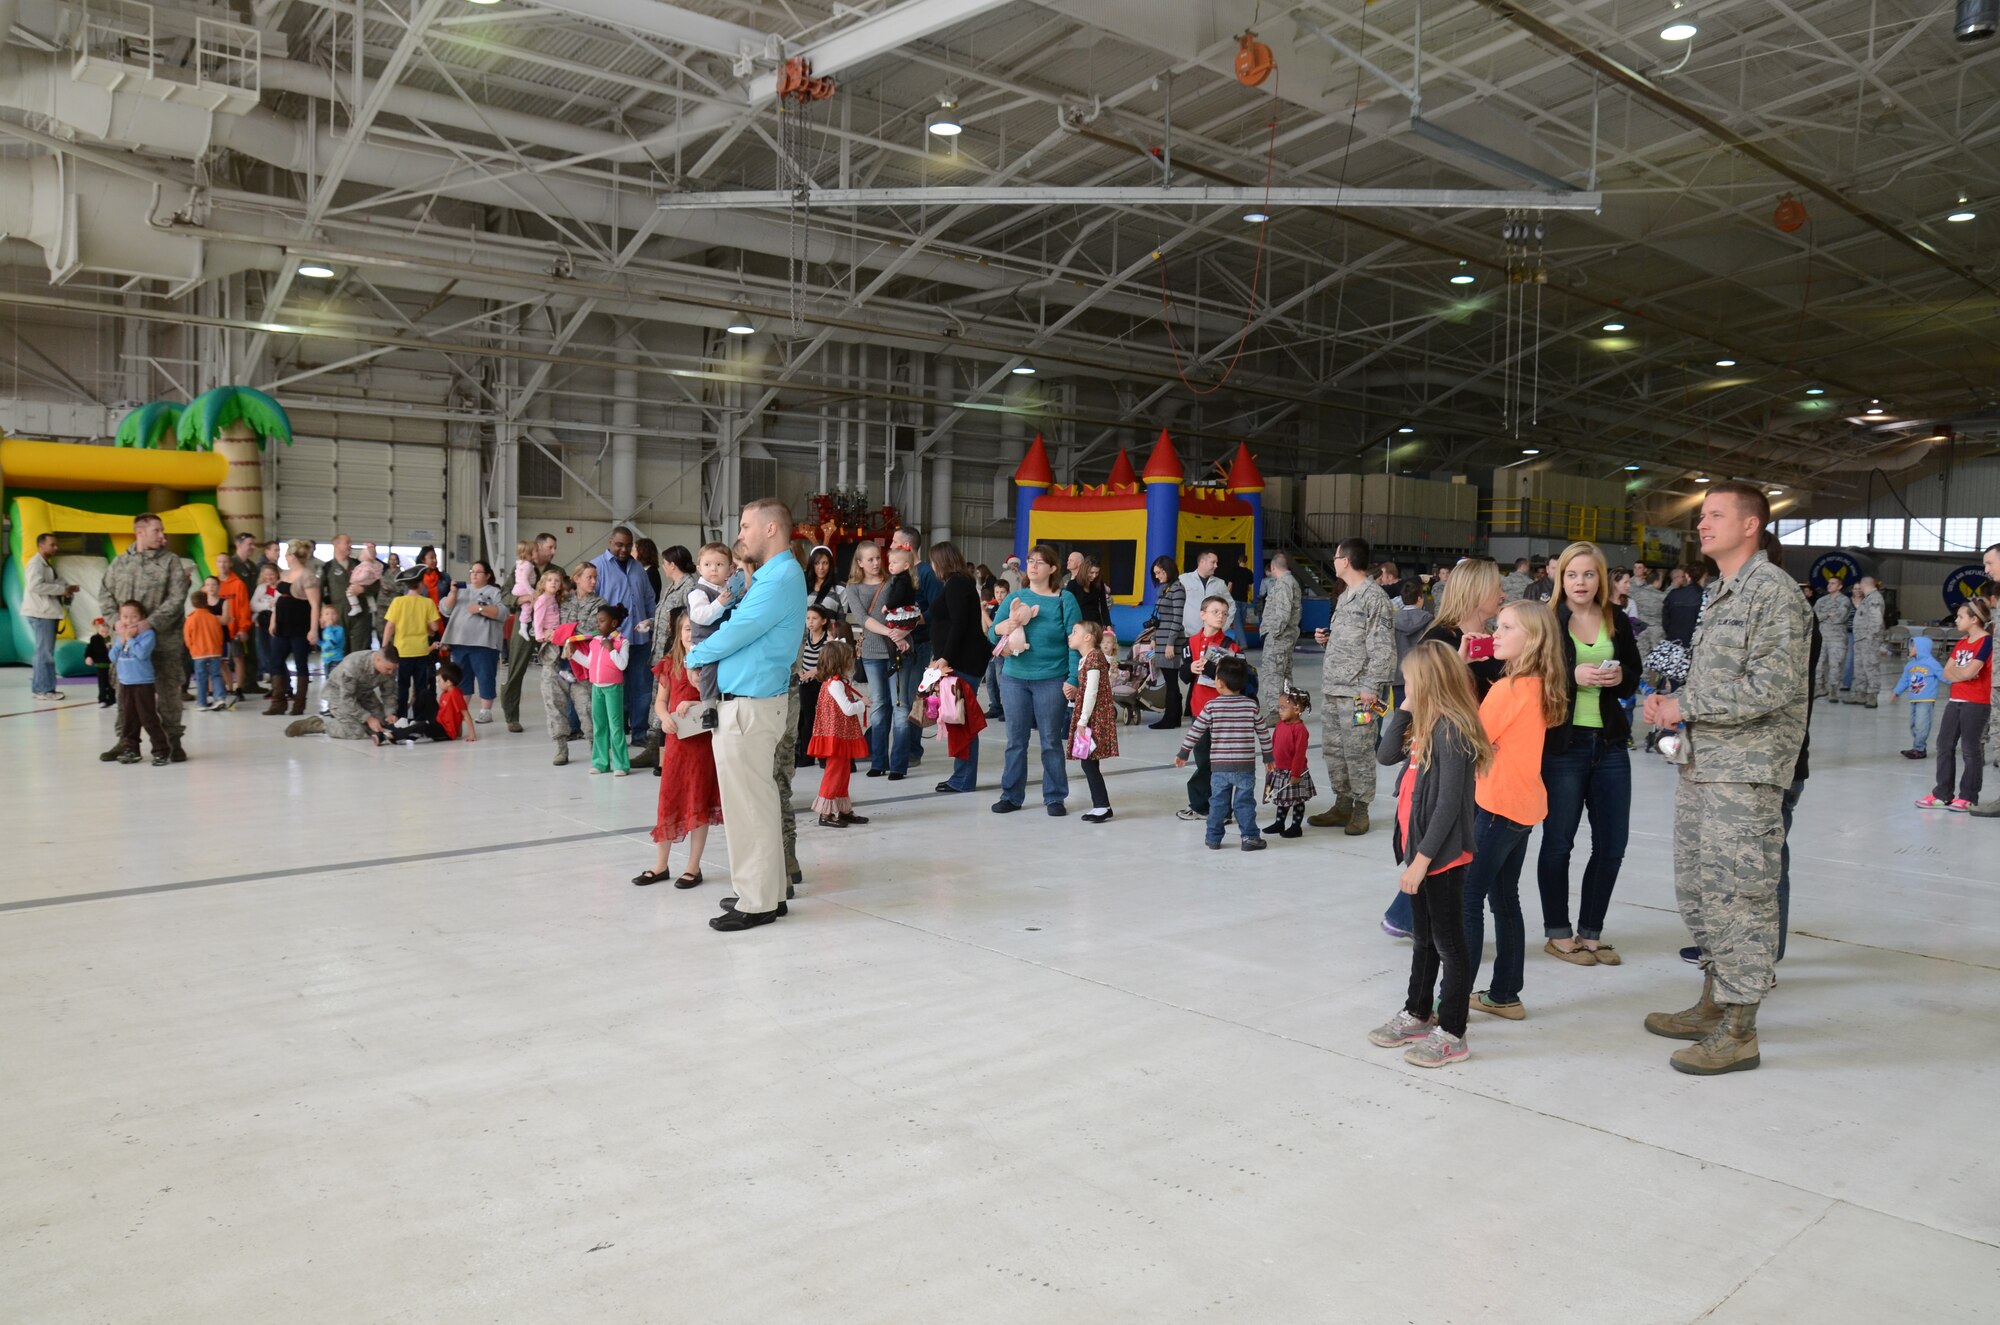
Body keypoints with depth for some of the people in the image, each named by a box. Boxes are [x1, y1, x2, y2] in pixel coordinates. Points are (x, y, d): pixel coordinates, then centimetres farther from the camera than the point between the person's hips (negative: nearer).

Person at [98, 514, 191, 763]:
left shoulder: (170, 561, 0)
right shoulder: (120, 562, 10)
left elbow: (176, 599, -9)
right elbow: (105, 594, 12)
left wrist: (150, 623, -17)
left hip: (164, 639, -3)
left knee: (168, 691, 1)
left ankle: (173, 741, 11)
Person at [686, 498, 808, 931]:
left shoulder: (782, 578, -17)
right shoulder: (773, 576, 16)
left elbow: (735, 632, -17)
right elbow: (745, 628, 21)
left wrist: (695, 656, -2)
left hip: (750, 707, -10)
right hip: (756, 702, 10)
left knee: (749, 806, -4)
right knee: (760, 802, 16)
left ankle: (757, 903, 3)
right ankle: (770, 890, 25)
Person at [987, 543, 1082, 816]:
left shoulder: (1064, 600, 0)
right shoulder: (1014, 597, 8)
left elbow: (1074, 640, -4)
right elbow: (992, 635, 8)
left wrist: (1073, 678, -11)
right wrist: (1000, 628, -16)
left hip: (1051, 679, -3)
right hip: (1014, 678, 3)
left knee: (1051, 740, 4)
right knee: (1015, 740, 8)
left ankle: (1054, 797, 14)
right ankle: (1011, 795, 17)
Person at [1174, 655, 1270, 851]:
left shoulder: (1212, 706, -5)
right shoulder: (1251, 705, -2)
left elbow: (1195, 731, -1)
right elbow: (1263, 733, 5)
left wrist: (1182, 753, 10)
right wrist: (1268, 756, 18)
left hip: (1219, 766, 0)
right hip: (1245, 766, 0)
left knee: (1218, 802, 11)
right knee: (1245, 803, 7)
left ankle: (1213, 837, 17)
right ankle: (1250, 837, 8)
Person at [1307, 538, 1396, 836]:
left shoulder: (1374, 596, -11)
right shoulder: (1345, 595, 18)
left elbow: (1383, 647, -15)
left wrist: (1371, 686, -19)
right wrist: (1327, 637, 8)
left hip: (1356, 690, -9)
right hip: (1332, 688, 9)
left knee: (1358, 751, -3)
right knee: (1332, 748, 12)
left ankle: (1360, 809, 7)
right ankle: (1342, 805, 23)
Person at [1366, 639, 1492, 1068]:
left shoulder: (1451, 730, -21)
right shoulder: (1427, 726, 6)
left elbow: (1449, 804, -23)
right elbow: (1386, 755, 8)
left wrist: (1422, 859, -22)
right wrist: (1404, 710, -1)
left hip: (1442, 855, -9)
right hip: (1420, 849, 9)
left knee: (1448, 943, 3)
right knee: (1424, 939, 21)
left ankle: (1451, 1034, 14)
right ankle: (1418, 1015, 35)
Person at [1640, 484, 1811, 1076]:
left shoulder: (1774, 590, -12)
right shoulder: (1722, 593, 17)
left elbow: (1771, 687, -20)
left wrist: (1685, 706, -15)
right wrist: (1673, 701, 6)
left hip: (1745, 769, -9)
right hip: (1701, 763, 9)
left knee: (1739, 895, -3)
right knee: (1697, 890, 15)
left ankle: (1738, 1032, 6)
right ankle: (1714, 1004, 29)